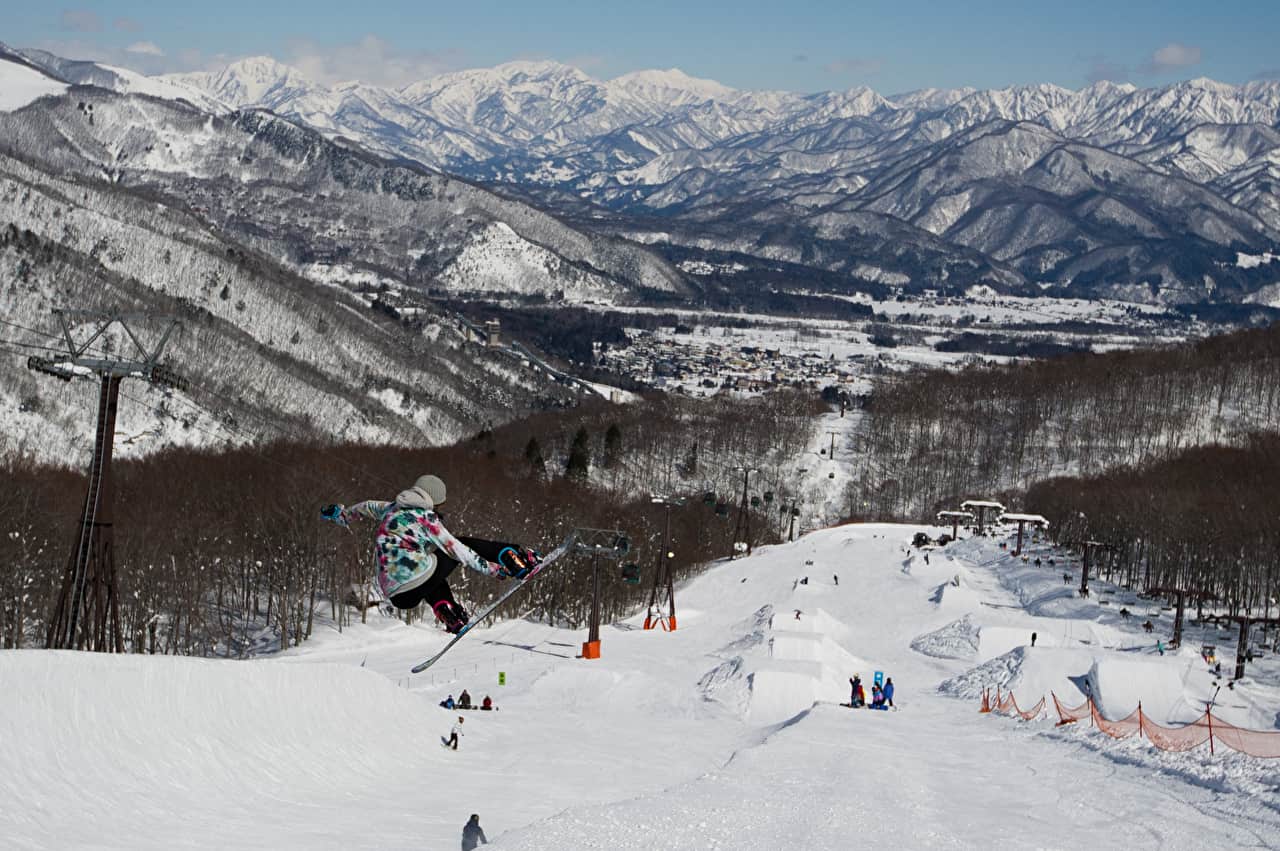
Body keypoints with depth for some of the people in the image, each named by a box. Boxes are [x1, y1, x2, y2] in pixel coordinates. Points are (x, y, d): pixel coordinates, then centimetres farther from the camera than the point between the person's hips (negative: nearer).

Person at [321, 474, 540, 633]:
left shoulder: (391, 508, 18)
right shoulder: (426, 518, 0)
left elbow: (366, 507, 39)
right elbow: (459, 550, -2)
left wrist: (341, 514, 59)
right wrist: (493, 569, 2)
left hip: (395, 595, 6)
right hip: (418, 582, -6)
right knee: (464, 544, 15)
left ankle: (447, 612, 17)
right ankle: (516, 559, 6)